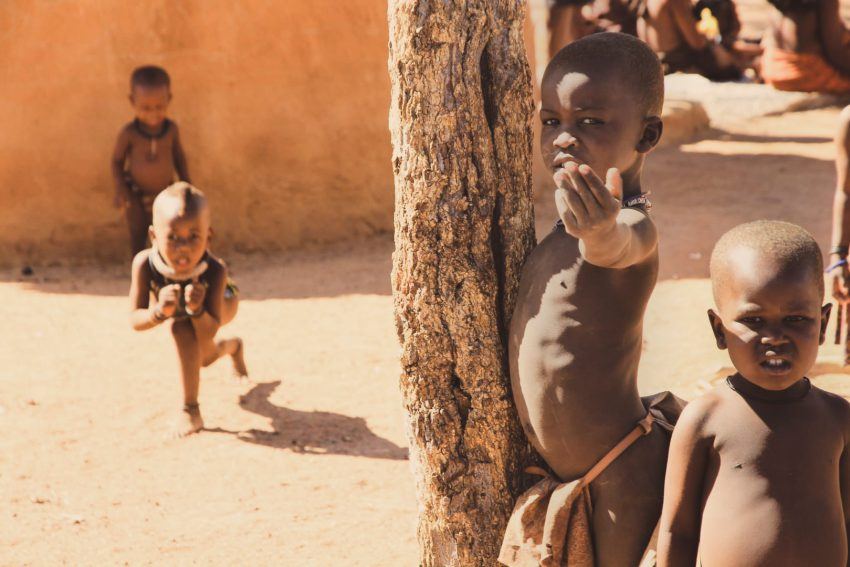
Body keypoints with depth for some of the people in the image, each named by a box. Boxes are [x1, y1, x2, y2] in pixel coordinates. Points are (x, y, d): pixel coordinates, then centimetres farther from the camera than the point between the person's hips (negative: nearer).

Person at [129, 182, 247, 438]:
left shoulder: (215, 271, -47)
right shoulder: (144, 264, -44)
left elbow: (209, 332, -44)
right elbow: (135, 320, -41)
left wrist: (197, 310, -64)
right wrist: (159, 311, -61)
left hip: (222, 301, -4)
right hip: (179, 308, 4)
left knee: (182, 328, -34)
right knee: (204, 356, 28)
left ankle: (190, 409, -20)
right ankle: (233, 347, 66)